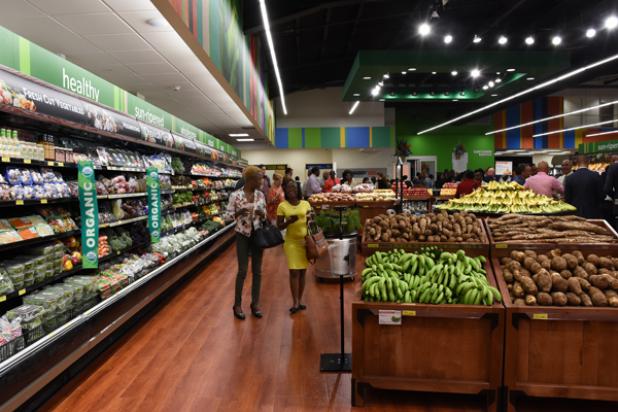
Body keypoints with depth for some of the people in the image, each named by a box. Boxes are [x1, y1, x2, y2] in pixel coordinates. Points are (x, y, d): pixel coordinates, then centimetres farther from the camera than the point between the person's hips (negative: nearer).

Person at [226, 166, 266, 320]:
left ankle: (255, 303, 23)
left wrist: (261, 213, -13)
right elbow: (228, 214, -6)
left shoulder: (260, 195, 0)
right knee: (242, 271, 2)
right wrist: (239, 212, -24)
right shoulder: (235, 195, -12)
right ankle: (237, 304, 19)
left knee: (257, 271, 9)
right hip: (242, 235, -4)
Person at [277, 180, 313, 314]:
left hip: (306, 240, 2)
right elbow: (279, 226, -2)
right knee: (294, 272, -4)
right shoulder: (282, 206, -3)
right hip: (291, 242, -2)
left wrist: (310, 219, -12)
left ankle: (300, 300, 20)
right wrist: (289, 221, -20)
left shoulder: (306, 204, 4)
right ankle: (295, 302, 6)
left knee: (302, 271, 8)